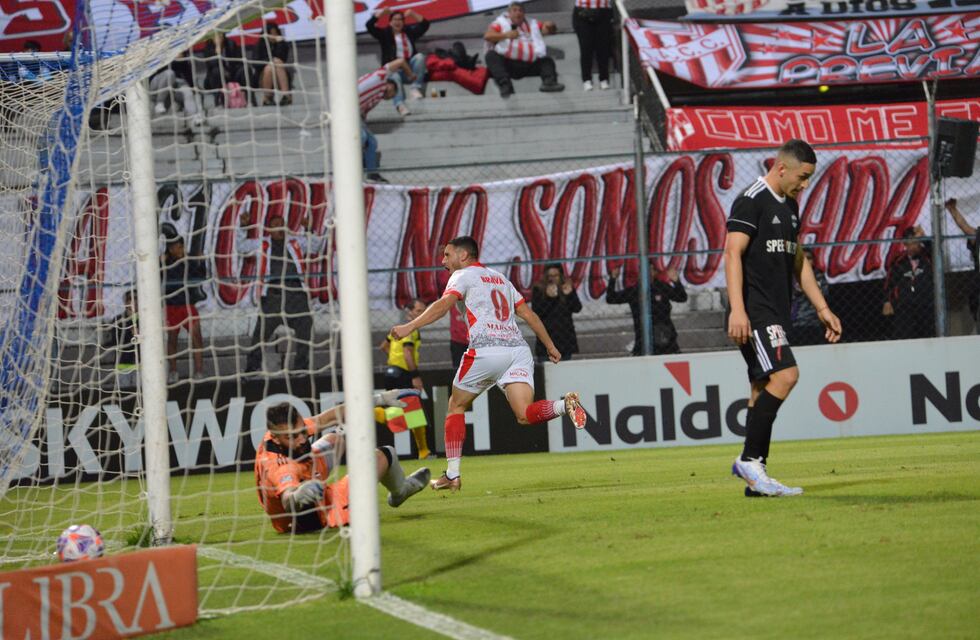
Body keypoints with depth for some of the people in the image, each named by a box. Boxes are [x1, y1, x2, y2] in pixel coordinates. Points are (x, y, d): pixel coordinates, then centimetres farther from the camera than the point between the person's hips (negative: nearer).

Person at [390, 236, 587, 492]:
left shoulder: (463, 276, 8)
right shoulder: (499, 278, 27)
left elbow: (443, 305, -10)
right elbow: (528, 314, 28)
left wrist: (410, 326, -19)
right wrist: (550, 346, 34)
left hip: (487, 349, -5)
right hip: (518, 349, 5)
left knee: (456, 407, 13)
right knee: (525, 415, -7)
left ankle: (452, 475, 8)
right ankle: (565, 405, -35)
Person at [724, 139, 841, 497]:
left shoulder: (790, 206, 19)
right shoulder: (751, 202, -10)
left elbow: (798, 260, 27)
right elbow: (733, 253, -16)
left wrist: (821, 308, 24)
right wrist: (737, 309, -25)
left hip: (775, 313, 9)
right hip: (754, 312, -9)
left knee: (764, 389, 7)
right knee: (785, 375, -21)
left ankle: (755, 478, 8)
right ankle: (750, 459, -16)